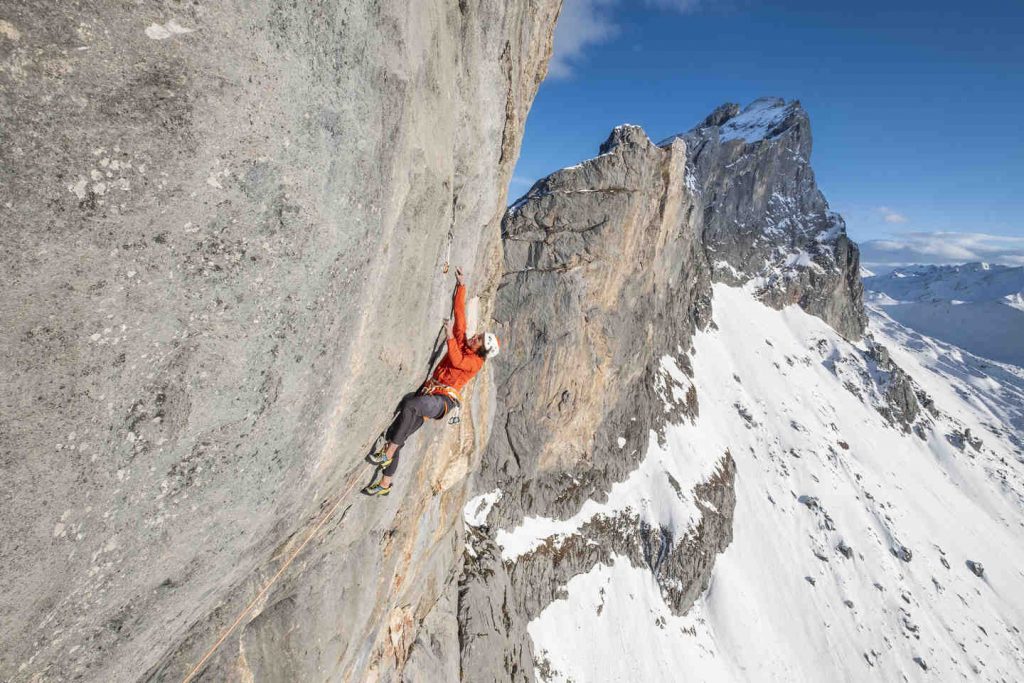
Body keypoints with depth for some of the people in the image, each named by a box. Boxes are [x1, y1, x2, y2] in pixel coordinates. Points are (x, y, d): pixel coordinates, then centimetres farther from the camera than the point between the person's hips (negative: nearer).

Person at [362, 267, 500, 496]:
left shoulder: (476, 362, -2)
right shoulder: (462, 343, 15)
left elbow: (456, 360, -22)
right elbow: (459, 312, 16)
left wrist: (450, 334, -20)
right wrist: (462, 286, 18)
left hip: (443, 400, -7)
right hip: (429, 394, 7)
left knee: (409, 405, -38)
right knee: (394, 433, 1)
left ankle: (387, 454, -25)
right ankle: (385, 484, 16)